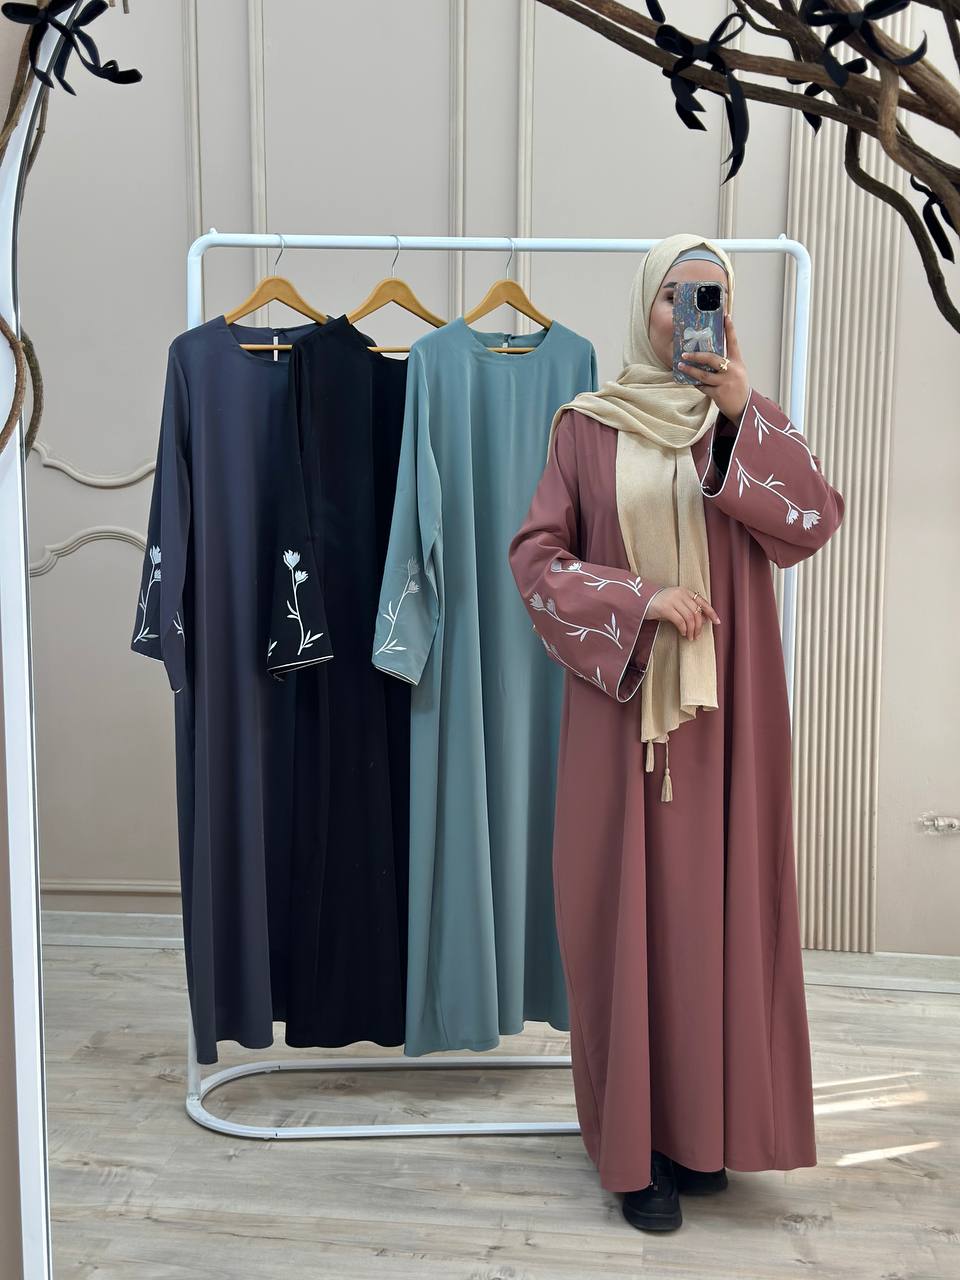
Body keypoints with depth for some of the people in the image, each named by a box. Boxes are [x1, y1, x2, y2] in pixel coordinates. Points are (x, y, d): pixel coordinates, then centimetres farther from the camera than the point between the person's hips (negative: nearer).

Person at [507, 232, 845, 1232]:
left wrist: (743, 412, -15)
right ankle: (638, 1142, 15)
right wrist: (640, 599, -14)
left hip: (727, 705, 2)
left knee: (717, 899, 5)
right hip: (622, 705, -1)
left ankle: (707, 1123, 23)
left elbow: (816, 519, -7)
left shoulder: (749, 420, 9)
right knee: (629, 907, 1)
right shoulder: (588, 427, 4)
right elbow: (535, 553, -2)